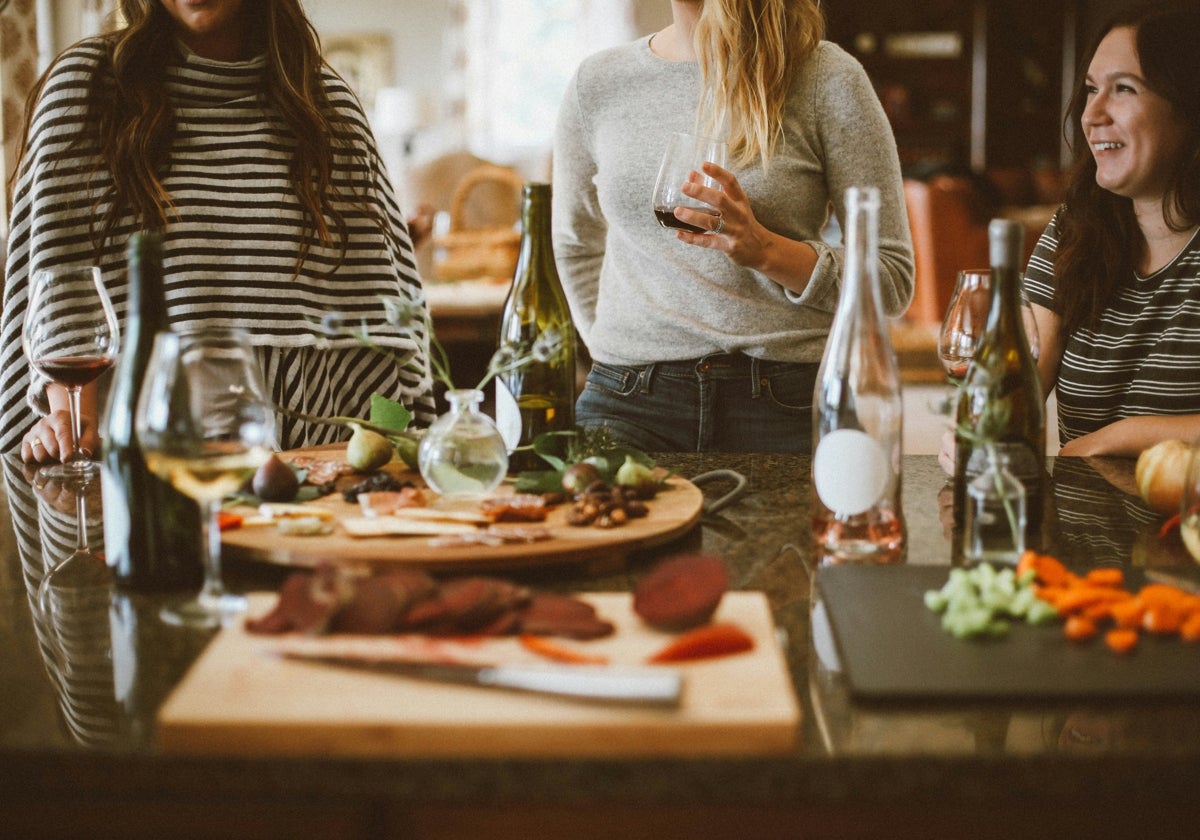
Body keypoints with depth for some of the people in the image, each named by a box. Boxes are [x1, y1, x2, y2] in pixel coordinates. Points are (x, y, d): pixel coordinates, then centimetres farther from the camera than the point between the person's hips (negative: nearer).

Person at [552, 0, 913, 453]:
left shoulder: (826, 78, -1)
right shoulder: (597, 82, 10)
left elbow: (893, 279, -1)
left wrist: (766, 250, -17)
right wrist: (612, 349, 14)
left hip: (782, 403, -1)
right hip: (629, 403, 2)